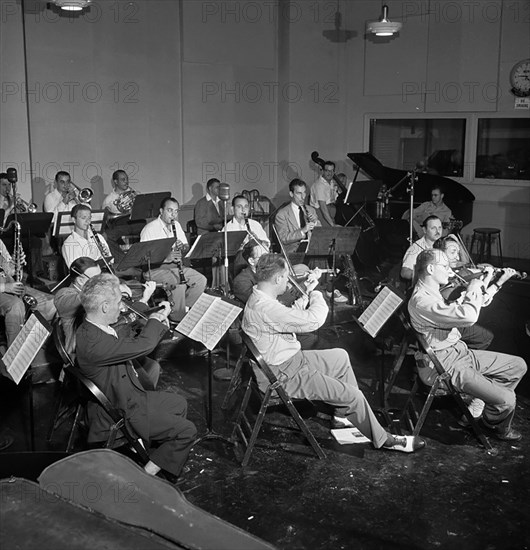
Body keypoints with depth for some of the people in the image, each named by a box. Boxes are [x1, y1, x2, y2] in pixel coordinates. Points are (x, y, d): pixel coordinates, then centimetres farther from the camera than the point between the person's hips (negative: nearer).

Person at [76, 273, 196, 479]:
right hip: (120, 413, -10)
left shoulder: (91, 330, -1)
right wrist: (156, 320, -14)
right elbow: (141, 346, -34)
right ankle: (147, 474, 0)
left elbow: (128, 342, 12)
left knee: (178, 403, 22)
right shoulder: (91, 342, -34)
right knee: (187, 431, -9)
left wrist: (157, 323, 0)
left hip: (129, 396, 10)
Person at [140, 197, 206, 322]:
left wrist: (182, 247, -11)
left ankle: (185, 307, 4)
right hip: (156, 269, -7)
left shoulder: (176, 225, 11)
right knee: (179, 284, -31)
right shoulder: (150, 229, -13)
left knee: (201, 280, -9)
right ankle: (177, 319, -15)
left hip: (174, 265, 8)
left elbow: (187, 248, 14)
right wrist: (166, 258, -31)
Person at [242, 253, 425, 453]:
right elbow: (312, 321, -32)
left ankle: (343, 414, 30)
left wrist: (307, 296, 8)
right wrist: (317, 295, -12)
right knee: (354, 396, -9)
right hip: (283, 376, -11)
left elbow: (291, 317, 19)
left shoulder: (259, 299, 2)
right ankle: (383, 440, 14)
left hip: (290, 360, 11)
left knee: (340, 357, 23)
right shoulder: (265, 308, -32)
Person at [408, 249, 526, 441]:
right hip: (444, 366, -10)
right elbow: (467, 316, -35)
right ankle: (495, 426, 18)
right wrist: (473, 289, -15)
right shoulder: (421, 300, -25)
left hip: (460, 352, 10)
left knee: (518, 366, 8)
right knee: (506, 399, -17)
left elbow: (465, 311, 21)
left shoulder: (434, 292, 10)